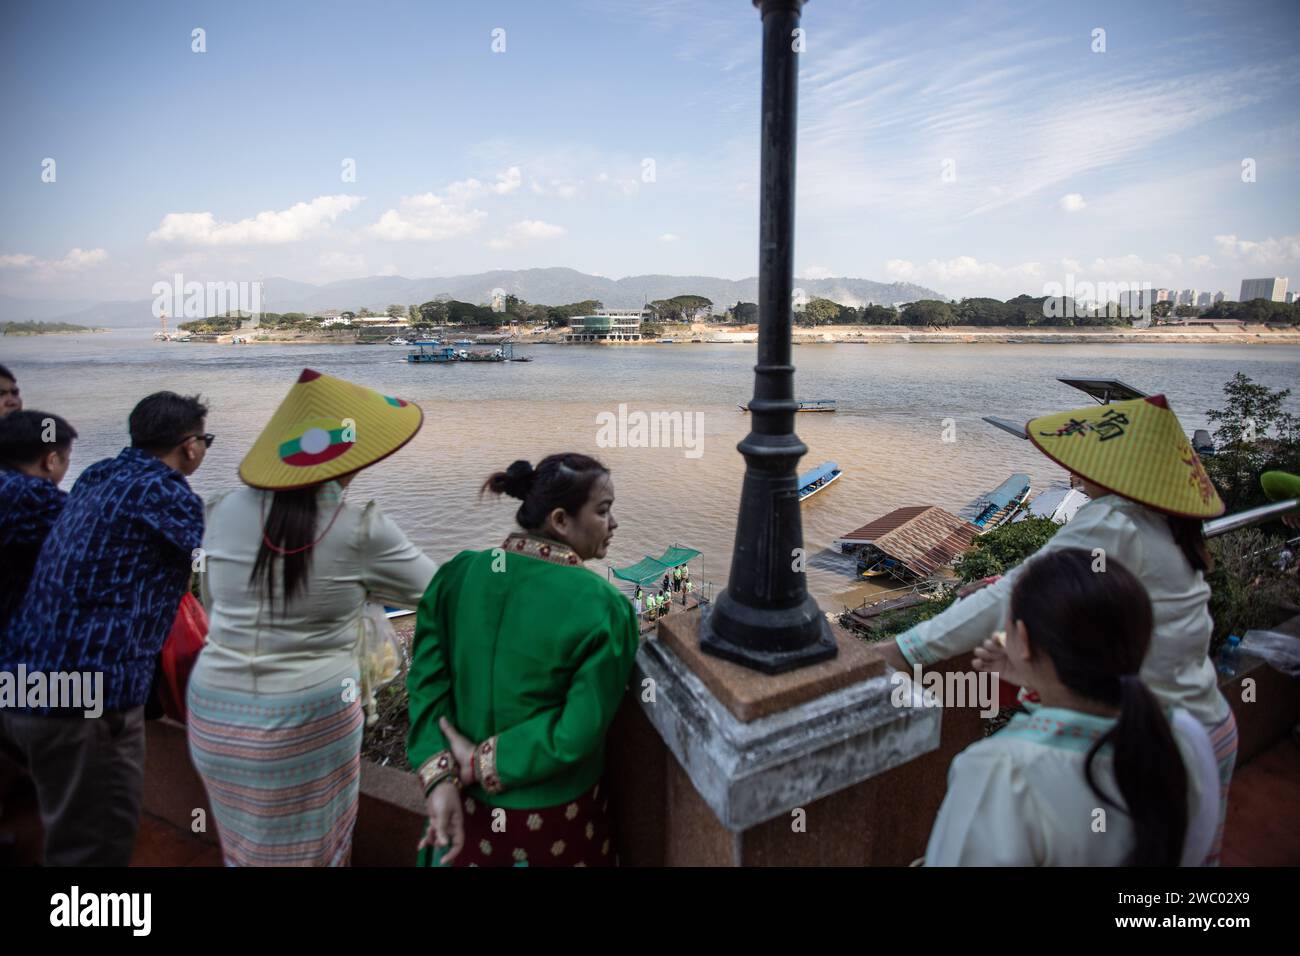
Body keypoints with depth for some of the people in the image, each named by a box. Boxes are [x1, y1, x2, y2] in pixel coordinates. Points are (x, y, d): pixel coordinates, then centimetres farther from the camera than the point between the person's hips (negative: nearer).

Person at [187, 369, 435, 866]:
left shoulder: (226, 511, -3)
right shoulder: (359, 529, -15)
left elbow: (212, 599, 13)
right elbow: (433, 590, 0)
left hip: (215, 711, 5)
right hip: (309, 718, -4)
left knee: (243, 847, 24)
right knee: (308, 850, 16)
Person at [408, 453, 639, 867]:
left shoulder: (456, 574, -11)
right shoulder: (605, 607, -22)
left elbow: (427, 680, -12)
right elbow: (579, 729, -22)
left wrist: (440, 779, -13)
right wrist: (487, 762, -13)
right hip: (556, 819, -3)